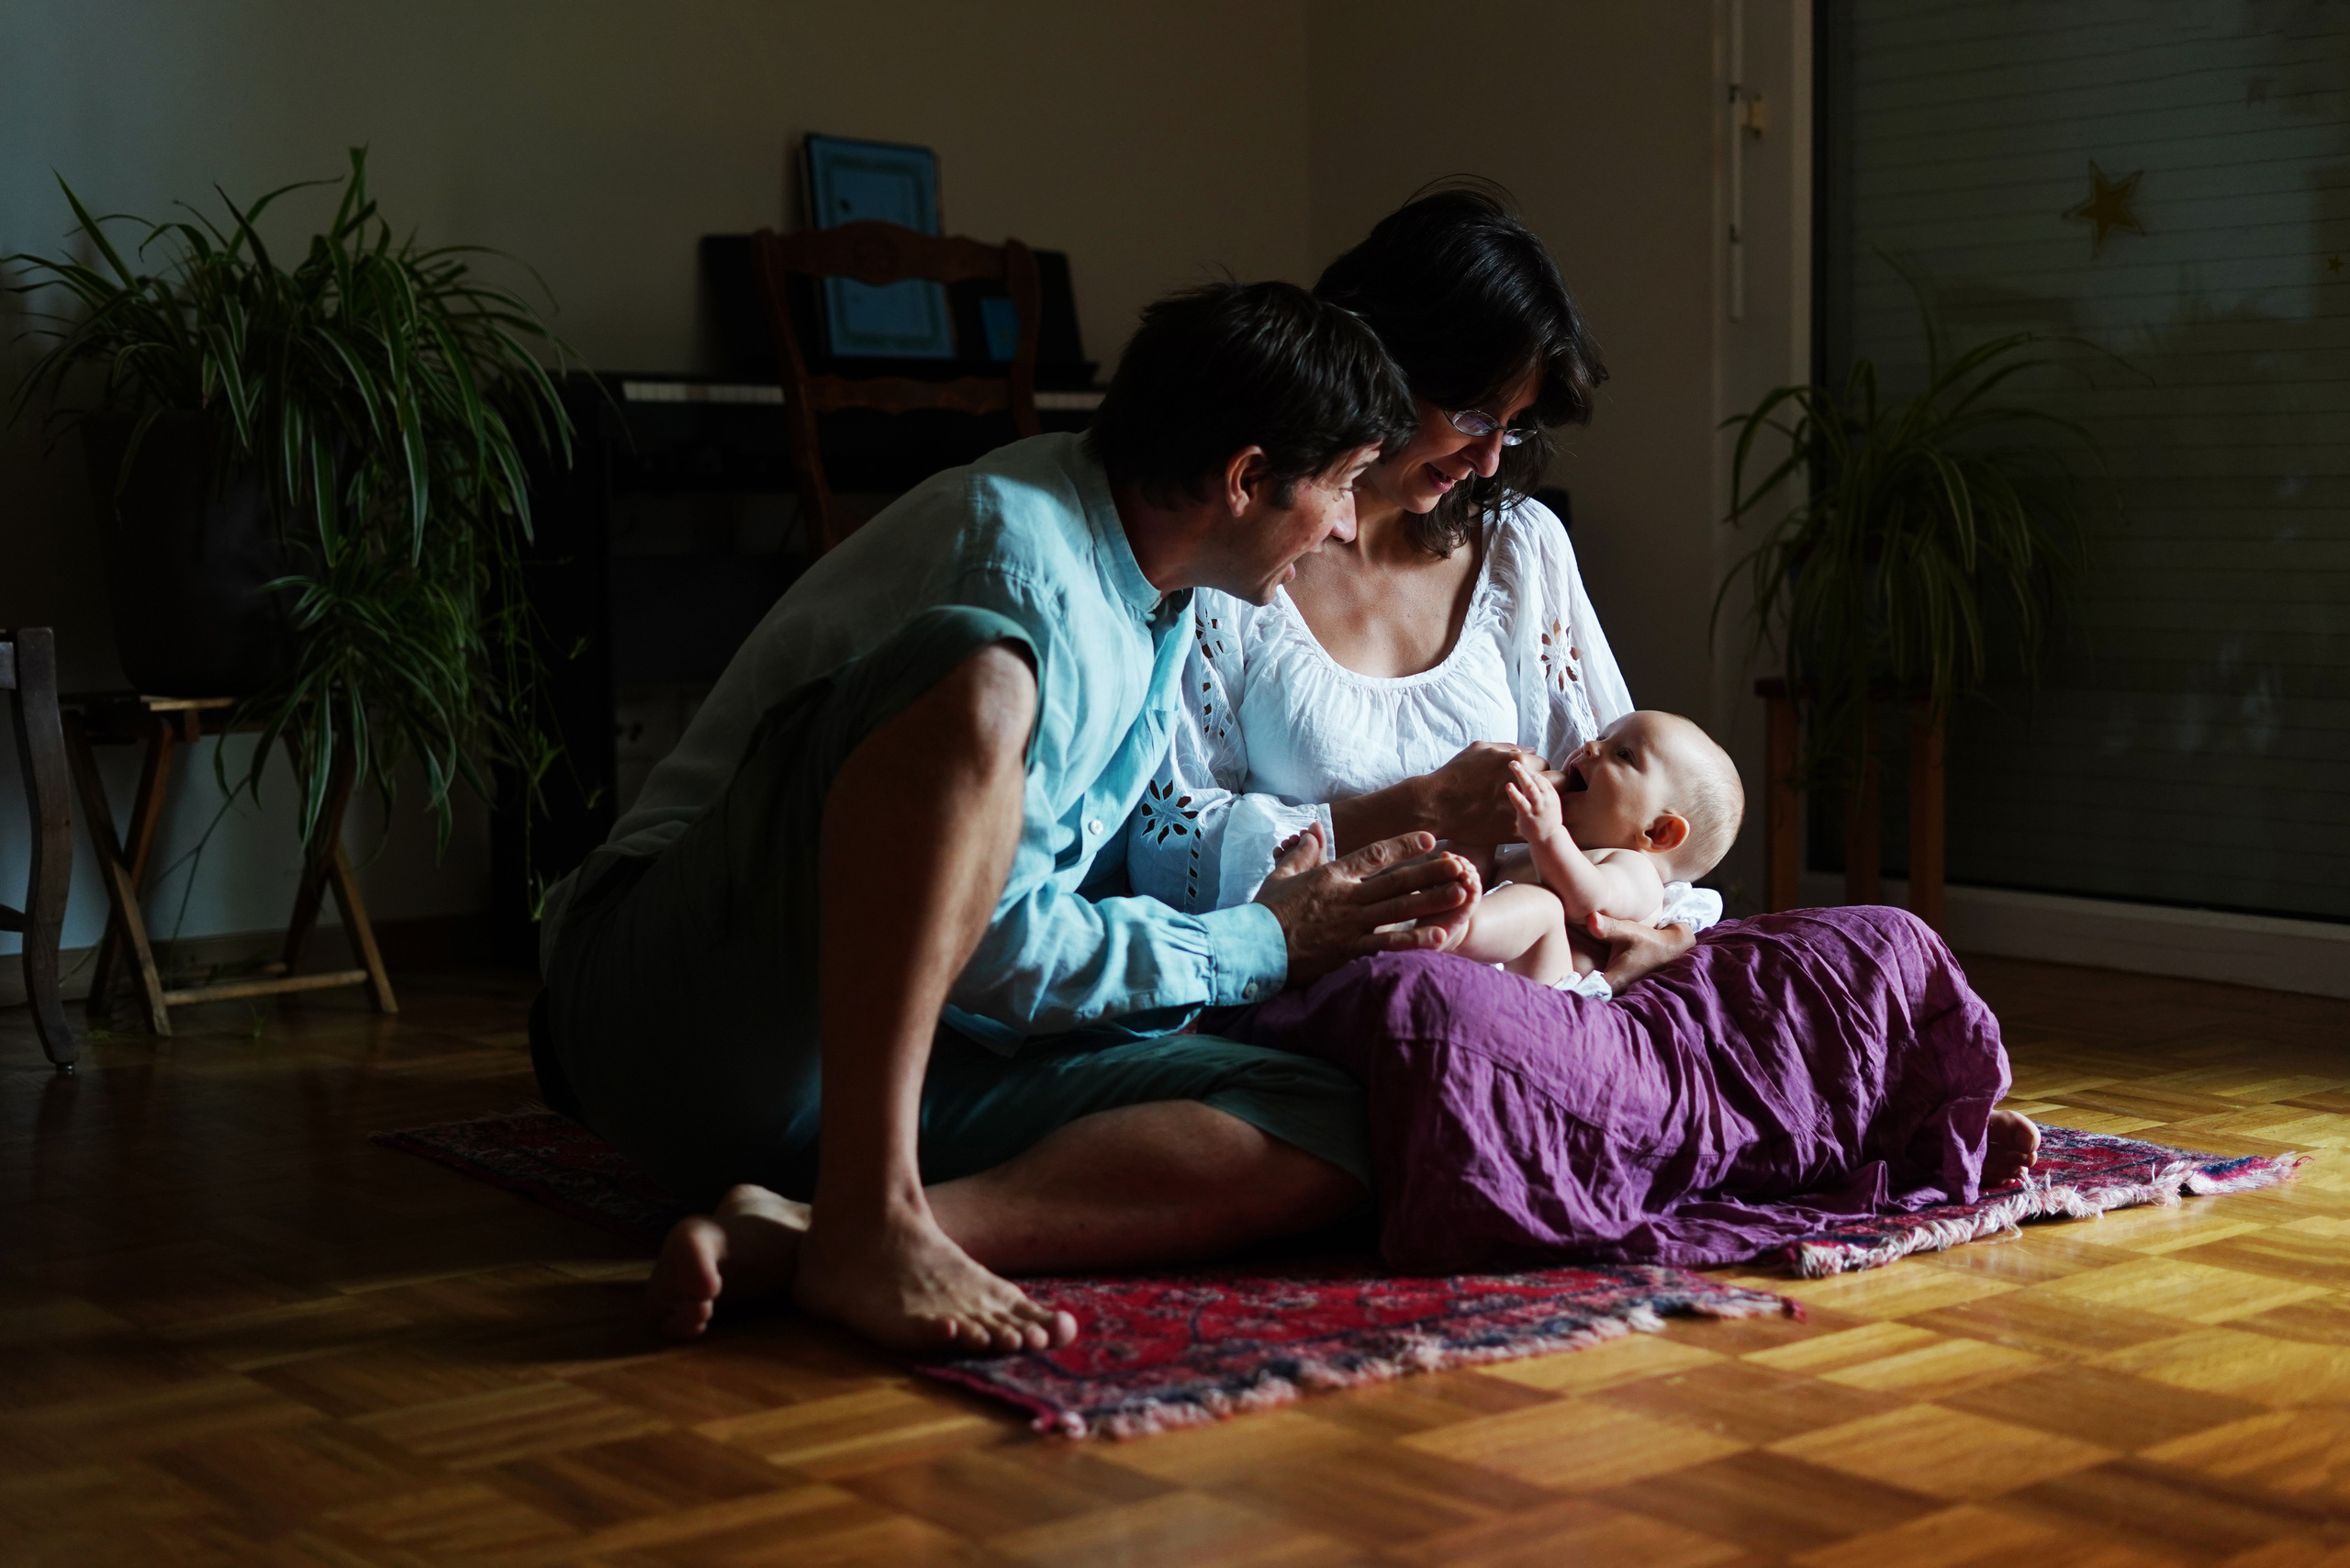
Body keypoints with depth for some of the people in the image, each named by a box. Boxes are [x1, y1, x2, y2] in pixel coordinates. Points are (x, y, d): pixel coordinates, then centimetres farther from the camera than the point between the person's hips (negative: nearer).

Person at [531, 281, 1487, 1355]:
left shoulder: (1150, 599, 14)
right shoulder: (1022, 557, -16)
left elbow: (1115, 853, 27)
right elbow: (995, 954, -18)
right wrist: (1262, 943, -6)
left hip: (905, 1046, 9)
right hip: (685, 1013, -8)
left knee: (1318, 1138, -14)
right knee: (975, 671, -33)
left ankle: (797, 1235, -28)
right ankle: (865, 1223, -37)